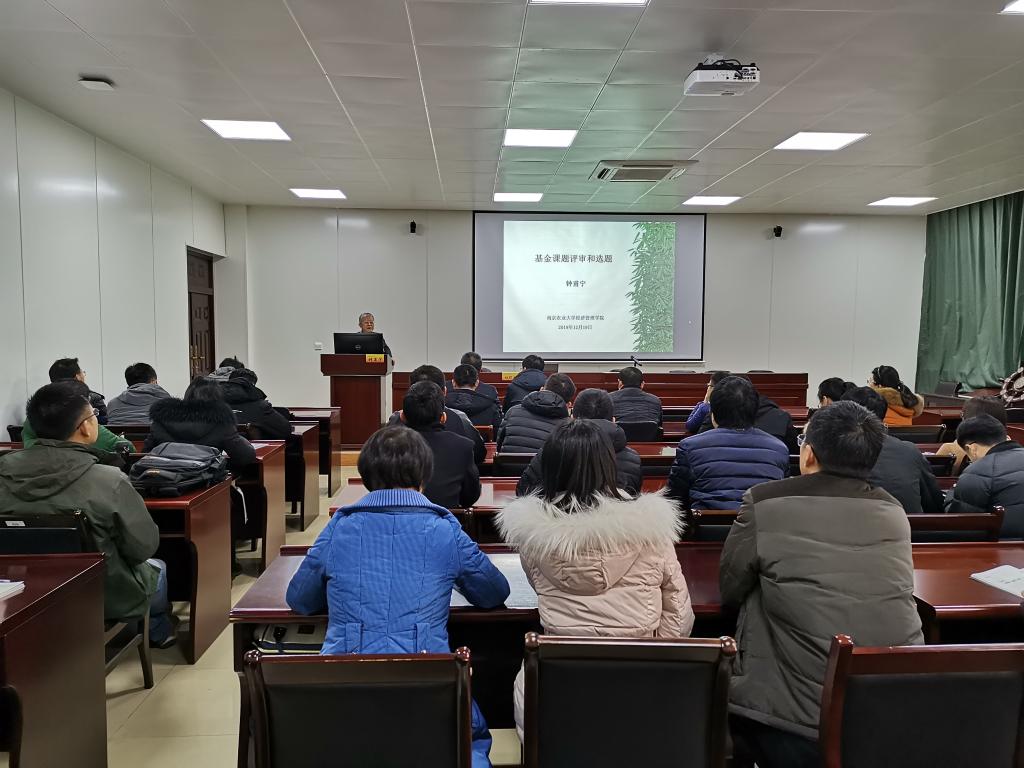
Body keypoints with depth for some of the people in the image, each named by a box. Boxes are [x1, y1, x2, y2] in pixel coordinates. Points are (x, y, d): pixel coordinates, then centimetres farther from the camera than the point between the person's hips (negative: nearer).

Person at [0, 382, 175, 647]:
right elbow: (144, 547, -19)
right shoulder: (109, 481, -30)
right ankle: (158, 633, 53)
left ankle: (157, 632, 51)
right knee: (157, 568, 29)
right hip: (106, 599, -5)